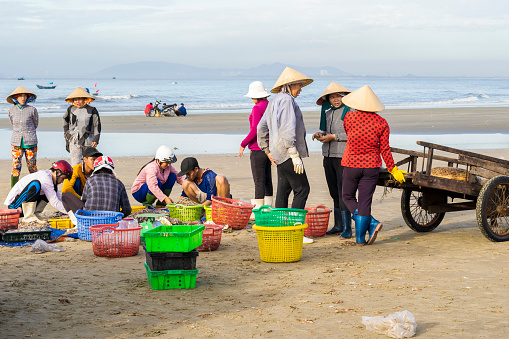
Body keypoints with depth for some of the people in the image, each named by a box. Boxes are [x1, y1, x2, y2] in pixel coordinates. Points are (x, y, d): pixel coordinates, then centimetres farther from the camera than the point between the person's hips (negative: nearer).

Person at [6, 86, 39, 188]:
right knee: (16, 167, -3)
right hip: (16, 142, 2)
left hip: (30, 142, -1)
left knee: (32, 166, 5)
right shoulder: (12, 110, 4)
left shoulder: (32, 110, -4)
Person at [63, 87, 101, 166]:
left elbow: (97, 125, -2)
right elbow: (65, 119, 26)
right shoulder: (71, 109, 5)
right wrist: (66, 131, 19)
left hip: (88, 141, -2)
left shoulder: (92, 110, -5)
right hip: (74, 141, 2)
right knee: (75, 164, -3)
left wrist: (96, 140, -8)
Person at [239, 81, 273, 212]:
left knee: (259, 180, -6)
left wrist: (243, 144, -10)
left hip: (258, 149, -9)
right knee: (267, 180, 13)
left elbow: (255, 130, -20)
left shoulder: (257, 108, -14)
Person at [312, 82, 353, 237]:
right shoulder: (328, 113, 16)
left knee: (343, 193, -9)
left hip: (343, 156, -7)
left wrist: (333, 137, -16)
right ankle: (338, 225, 19)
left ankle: (347, 228, -5)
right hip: (328, 155, 7)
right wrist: (320, 134, 1)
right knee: (334, 192, 11)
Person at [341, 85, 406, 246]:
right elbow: (384, 150, -3)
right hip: (371, 166, 1)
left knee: (348, 198, 15)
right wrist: (393, 170, 7)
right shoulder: (381, 123, -6)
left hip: (351, 165, -1)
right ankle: (360, 238, 6)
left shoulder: (349, 117, -9)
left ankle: (372, 223, -3)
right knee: (365, 202, 4)